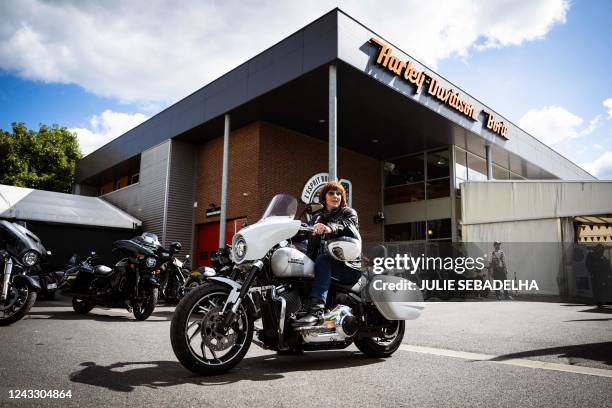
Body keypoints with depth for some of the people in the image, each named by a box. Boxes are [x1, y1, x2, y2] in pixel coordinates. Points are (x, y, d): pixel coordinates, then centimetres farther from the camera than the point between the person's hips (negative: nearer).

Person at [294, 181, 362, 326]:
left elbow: (346, 225, -17)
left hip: (349, 266, -4)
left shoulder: (349, 213, 9)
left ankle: (316, 310, -46)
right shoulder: (317, 218, 22)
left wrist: (329, 228, -39)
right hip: (328, 264, 5)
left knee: (323, 260, -35)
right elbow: (311, 243, 11)